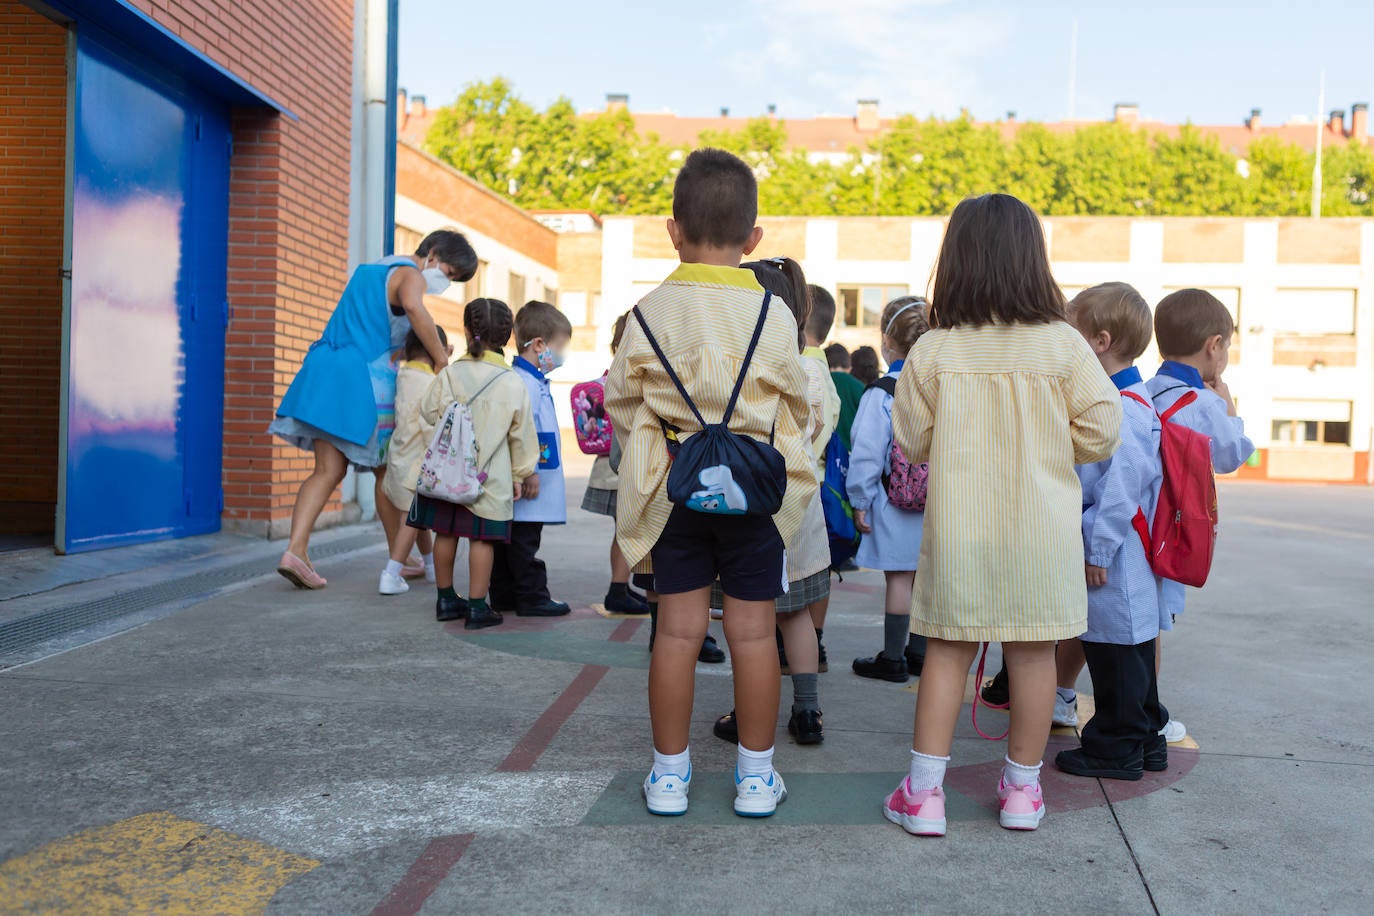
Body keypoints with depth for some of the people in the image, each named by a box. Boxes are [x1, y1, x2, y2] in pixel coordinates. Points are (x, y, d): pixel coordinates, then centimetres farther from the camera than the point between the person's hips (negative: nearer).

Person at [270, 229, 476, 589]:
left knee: (328, 470, 4)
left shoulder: (371, 269, 25)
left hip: (326, 368, 7)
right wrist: (442, 360, -23)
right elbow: (414, 308, -29)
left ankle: (296, 549, -10)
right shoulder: (411, 275, -6)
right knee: (389, 471, 6)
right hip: (364, 379, -7)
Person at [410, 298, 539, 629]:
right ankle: (477, 606, 5)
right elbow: (522, 435, 0)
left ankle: (446, 599, 24)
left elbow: (429, 412, 4)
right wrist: (522, 474, 11)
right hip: (490, 478, -2)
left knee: (445, 533, 12)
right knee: (481, 539, 2)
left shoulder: (449, 373, -4)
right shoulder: (514, 384, -6)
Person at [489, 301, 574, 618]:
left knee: (507, 541, 14)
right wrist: (527, 475, -22)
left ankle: (503, 595, 22)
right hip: (528, 492, -10)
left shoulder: (533, 381, 15)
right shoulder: (525, 384, -18)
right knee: (524, 543, 0)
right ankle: (532, 597, 8)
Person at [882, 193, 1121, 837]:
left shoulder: (932, 351, -7)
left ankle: (924, 789, 11)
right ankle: (1023, 788, 24)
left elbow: (913, 443, 0)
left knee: (947, 651, 9)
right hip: (1042, 526, 0)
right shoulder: (1063, 345, -7)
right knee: (1033, 651, 11)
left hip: (958, 529, 0)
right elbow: (1100, 433, -3)